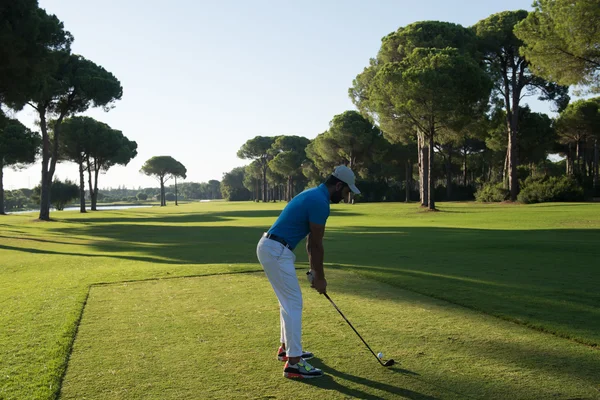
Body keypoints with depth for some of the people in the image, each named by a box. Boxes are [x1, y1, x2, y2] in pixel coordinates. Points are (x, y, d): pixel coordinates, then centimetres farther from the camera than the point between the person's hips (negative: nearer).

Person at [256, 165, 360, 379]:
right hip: (276, 251, -10)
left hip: (271, 248, 10)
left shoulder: (314, 195, 16)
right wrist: (320, 277, 0)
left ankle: (287, 348, 32)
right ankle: (293, 362, -2)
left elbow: (311, 241, 20)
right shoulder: (320, 202, -16)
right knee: (293, 303, -6)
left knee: (288, 301, 20)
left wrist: (314, 270, 20)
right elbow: (317, 244, -11)